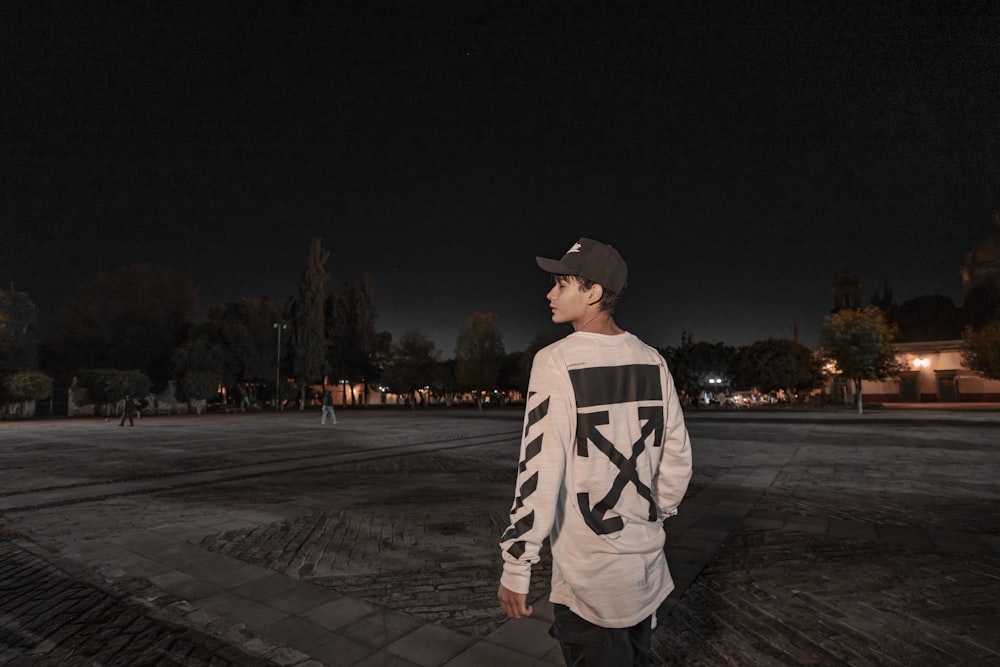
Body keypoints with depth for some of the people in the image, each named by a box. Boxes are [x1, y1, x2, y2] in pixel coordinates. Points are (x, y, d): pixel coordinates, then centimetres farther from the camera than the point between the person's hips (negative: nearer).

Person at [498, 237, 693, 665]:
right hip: (648, 564, 6)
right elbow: (678, 456, 6)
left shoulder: (557, 361, -18)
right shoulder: (651, 361, 0)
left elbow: (539, 472, -20)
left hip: (589, 572, -6)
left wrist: (516, 567, -13)